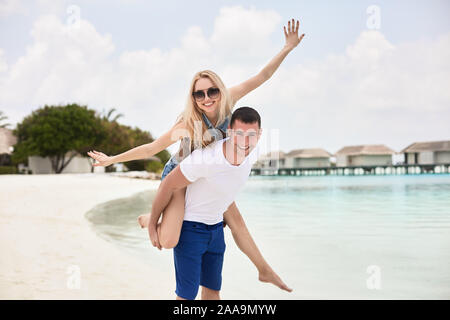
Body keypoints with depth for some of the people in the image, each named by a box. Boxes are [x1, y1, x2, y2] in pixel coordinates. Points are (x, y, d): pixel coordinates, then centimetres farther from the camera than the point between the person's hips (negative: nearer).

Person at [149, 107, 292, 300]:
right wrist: (152, 224, -7)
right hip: (189, 227, -6)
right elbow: (168, 185, -19)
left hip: (216, 227, 6)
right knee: (187, 294, -6)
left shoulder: (251, 155, -10)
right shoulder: (203, 159, -32)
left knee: (213, 289, 17)